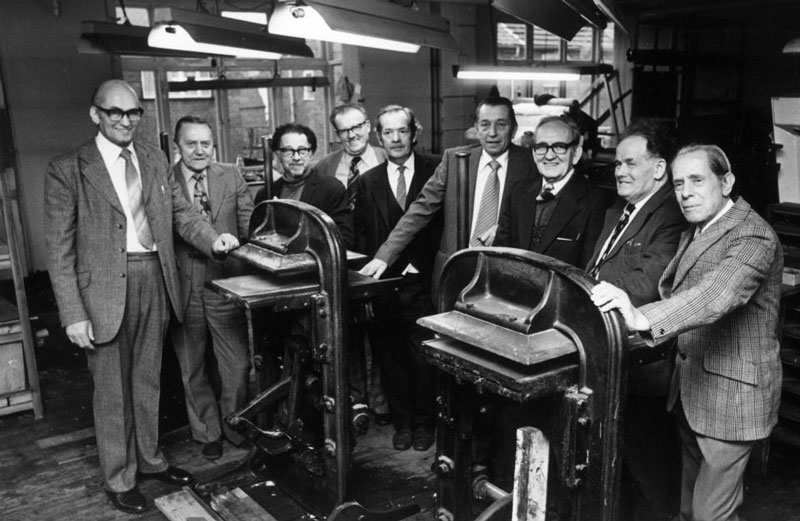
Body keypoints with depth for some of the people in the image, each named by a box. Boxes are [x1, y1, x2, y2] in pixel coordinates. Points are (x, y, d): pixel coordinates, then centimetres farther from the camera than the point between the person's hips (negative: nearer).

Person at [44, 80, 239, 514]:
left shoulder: (155, 160, 9)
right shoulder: (67, 170, -6)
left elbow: (181, 211, 11)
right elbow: (60, 250, -8)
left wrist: (212, 238, -10)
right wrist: (73, 314, -13)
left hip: (155, 279, 5)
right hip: (106, 287, -4)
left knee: (148, 378, 18)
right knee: (112, 387, 8)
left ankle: (149, 459, 38)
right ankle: (119, 479, 27)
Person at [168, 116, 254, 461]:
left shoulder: (232, 177, 5)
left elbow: (250, 225, 3)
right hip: (182, 288, 0)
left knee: (237, 366, 8)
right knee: (192, 370, 14)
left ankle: (234, 426, 32)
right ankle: (207, 433, 34)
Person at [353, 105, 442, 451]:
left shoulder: (435, 171, 1)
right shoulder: (367, 182, 7)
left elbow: (443, 225, -3)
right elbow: (361, 238, 6)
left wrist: (439, 275, -13)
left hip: (422, 283, -2)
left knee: (423, 356, 3)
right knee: (391, 357, 11)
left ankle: (423, 423, 23)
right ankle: (402, 422, 28)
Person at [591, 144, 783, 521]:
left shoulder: (753, 236, -19)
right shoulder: (693, 233, 11)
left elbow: (718, 293, -37)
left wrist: (644, 318, -51)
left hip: (730, 394, -8)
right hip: (690, 384, 8)